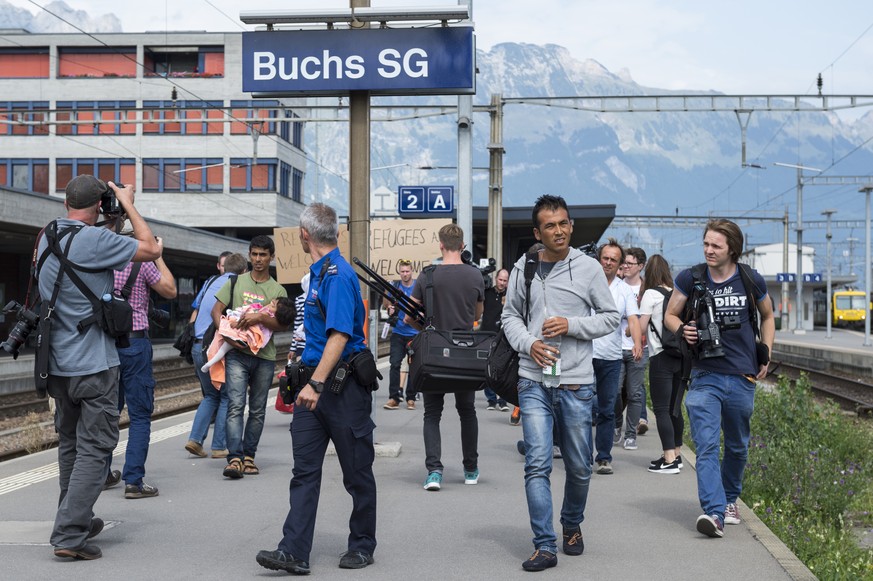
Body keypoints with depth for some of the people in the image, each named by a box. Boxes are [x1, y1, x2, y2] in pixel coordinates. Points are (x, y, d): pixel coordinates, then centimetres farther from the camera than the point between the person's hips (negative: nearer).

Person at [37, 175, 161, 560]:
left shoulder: (46, 239, 8)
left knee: (69, 445, 18)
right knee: (94, 449, -4)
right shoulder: (94, 239, -16)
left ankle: (76, 522, 29)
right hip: (93, 364, -8)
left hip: (57, 364, 8)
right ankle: (69, 536, -9)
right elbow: (151, 249, -7)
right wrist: (128, 205, 2)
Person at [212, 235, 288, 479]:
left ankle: (249, 456, 18)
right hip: (237, 353, -1)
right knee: (235, 405, -13)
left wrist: (260, 317, -18)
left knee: (258, 410, 7)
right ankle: (235, 458, -19)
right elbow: (216, 310, 8)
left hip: (265, 356, 2)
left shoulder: (277, 290, 9)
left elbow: (282, 324, 0)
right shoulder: (236, 282, 11)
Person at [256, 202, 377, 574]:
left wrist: (316, 384, -32)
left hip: (343, 385, -9)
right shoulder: (319, 272, 13)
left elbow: (339, 335, -26)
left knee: (357, 472, 6)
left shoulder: (338, 274, -17)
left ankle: (362, 546, 19)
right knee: (304, 470, 2)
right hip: (314, 383, 9)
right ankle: (294, 552, 0)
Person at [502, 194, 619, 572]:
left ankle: (572, 525, 36)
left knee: (579, 467, 11)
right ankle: (544, 546, -2)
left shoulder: (588, 268, 0)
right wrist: (528, 343, -7)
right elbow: (510, 316, 12)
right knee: (537, 465, -7)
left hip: (576, 384, 0)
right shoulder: (523, 269, 3)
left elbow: (610, 317, 5)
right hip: (534, 381, 0)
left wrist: (572, 325, -11)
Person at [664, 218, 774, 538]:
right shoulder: (690, 279, -2)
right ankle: (714, 512, -20)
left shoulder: (751, 281, 1)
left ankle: (730, 498, 37)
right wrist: (682, 329, -12)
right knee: (706, 446, -15)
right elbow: (670, 314, 10)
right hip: (705, 376, -2)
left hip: (742, 378, 2)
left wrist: (765, 355, 9)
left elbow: (767, 317, 18)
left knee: (737, 447, 16)